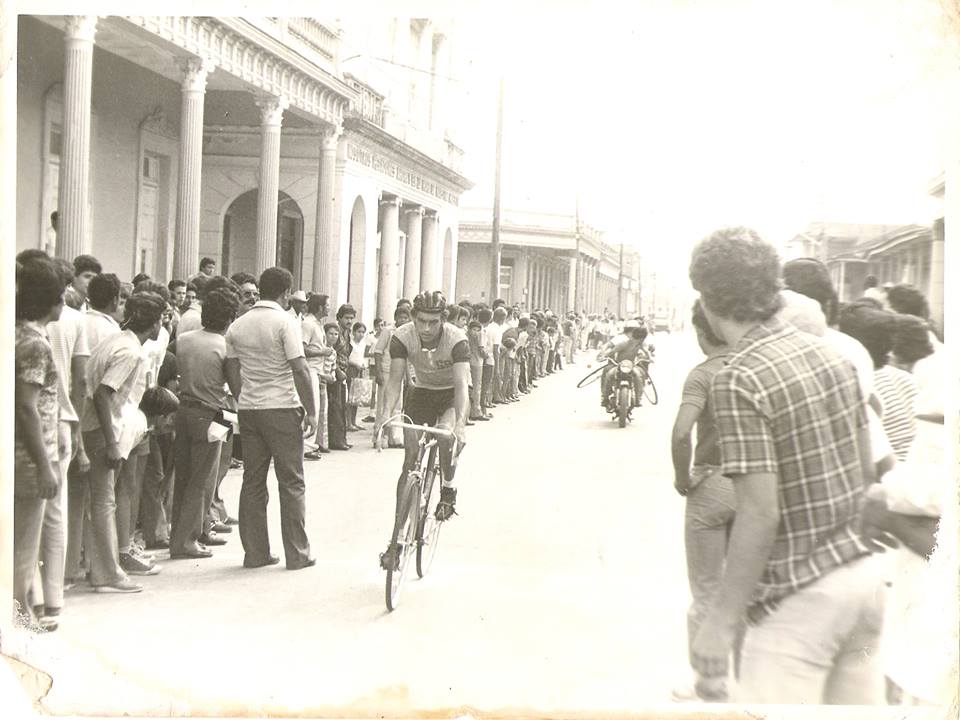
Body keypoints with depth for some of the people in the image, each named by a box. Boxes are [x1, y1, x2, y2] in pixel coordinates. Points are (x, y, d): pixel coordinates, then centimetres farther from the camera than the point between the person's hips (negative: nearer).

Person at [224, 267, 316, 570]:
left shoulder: (237, 326, 8)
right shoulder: (286, 323, -10)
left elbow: (231, 371, 10)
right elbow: (300, 369, -15)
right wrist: (311, 411, -11)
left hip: (249, 409, 5)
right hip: (282, 409, -5)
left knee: (253, 481, 10)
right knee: (291, 483, 2)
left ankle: (255, 552, 12)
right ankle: (297, 554, 4)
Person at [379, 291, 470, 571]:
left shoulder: (457, 340, -28)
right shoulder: (402, 337, -22)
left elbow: (461, 384, -36)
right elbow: (395, 379, -24)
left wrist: (460, 423, -51)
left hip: (451, 395, -2)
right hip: (421, 393, 2)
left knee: (446, 435, -34)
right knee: (411, 460, -6)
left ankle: (448, 489, -3)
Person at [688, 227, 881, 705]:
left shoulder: (738, 381, -17)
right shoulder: (832, 357, 5)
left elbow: (761, 515, -20)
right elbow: (865, 471, 12)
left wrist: (721, 621, -14)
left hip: (797, 598, -8)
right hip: (862, 574, 8)